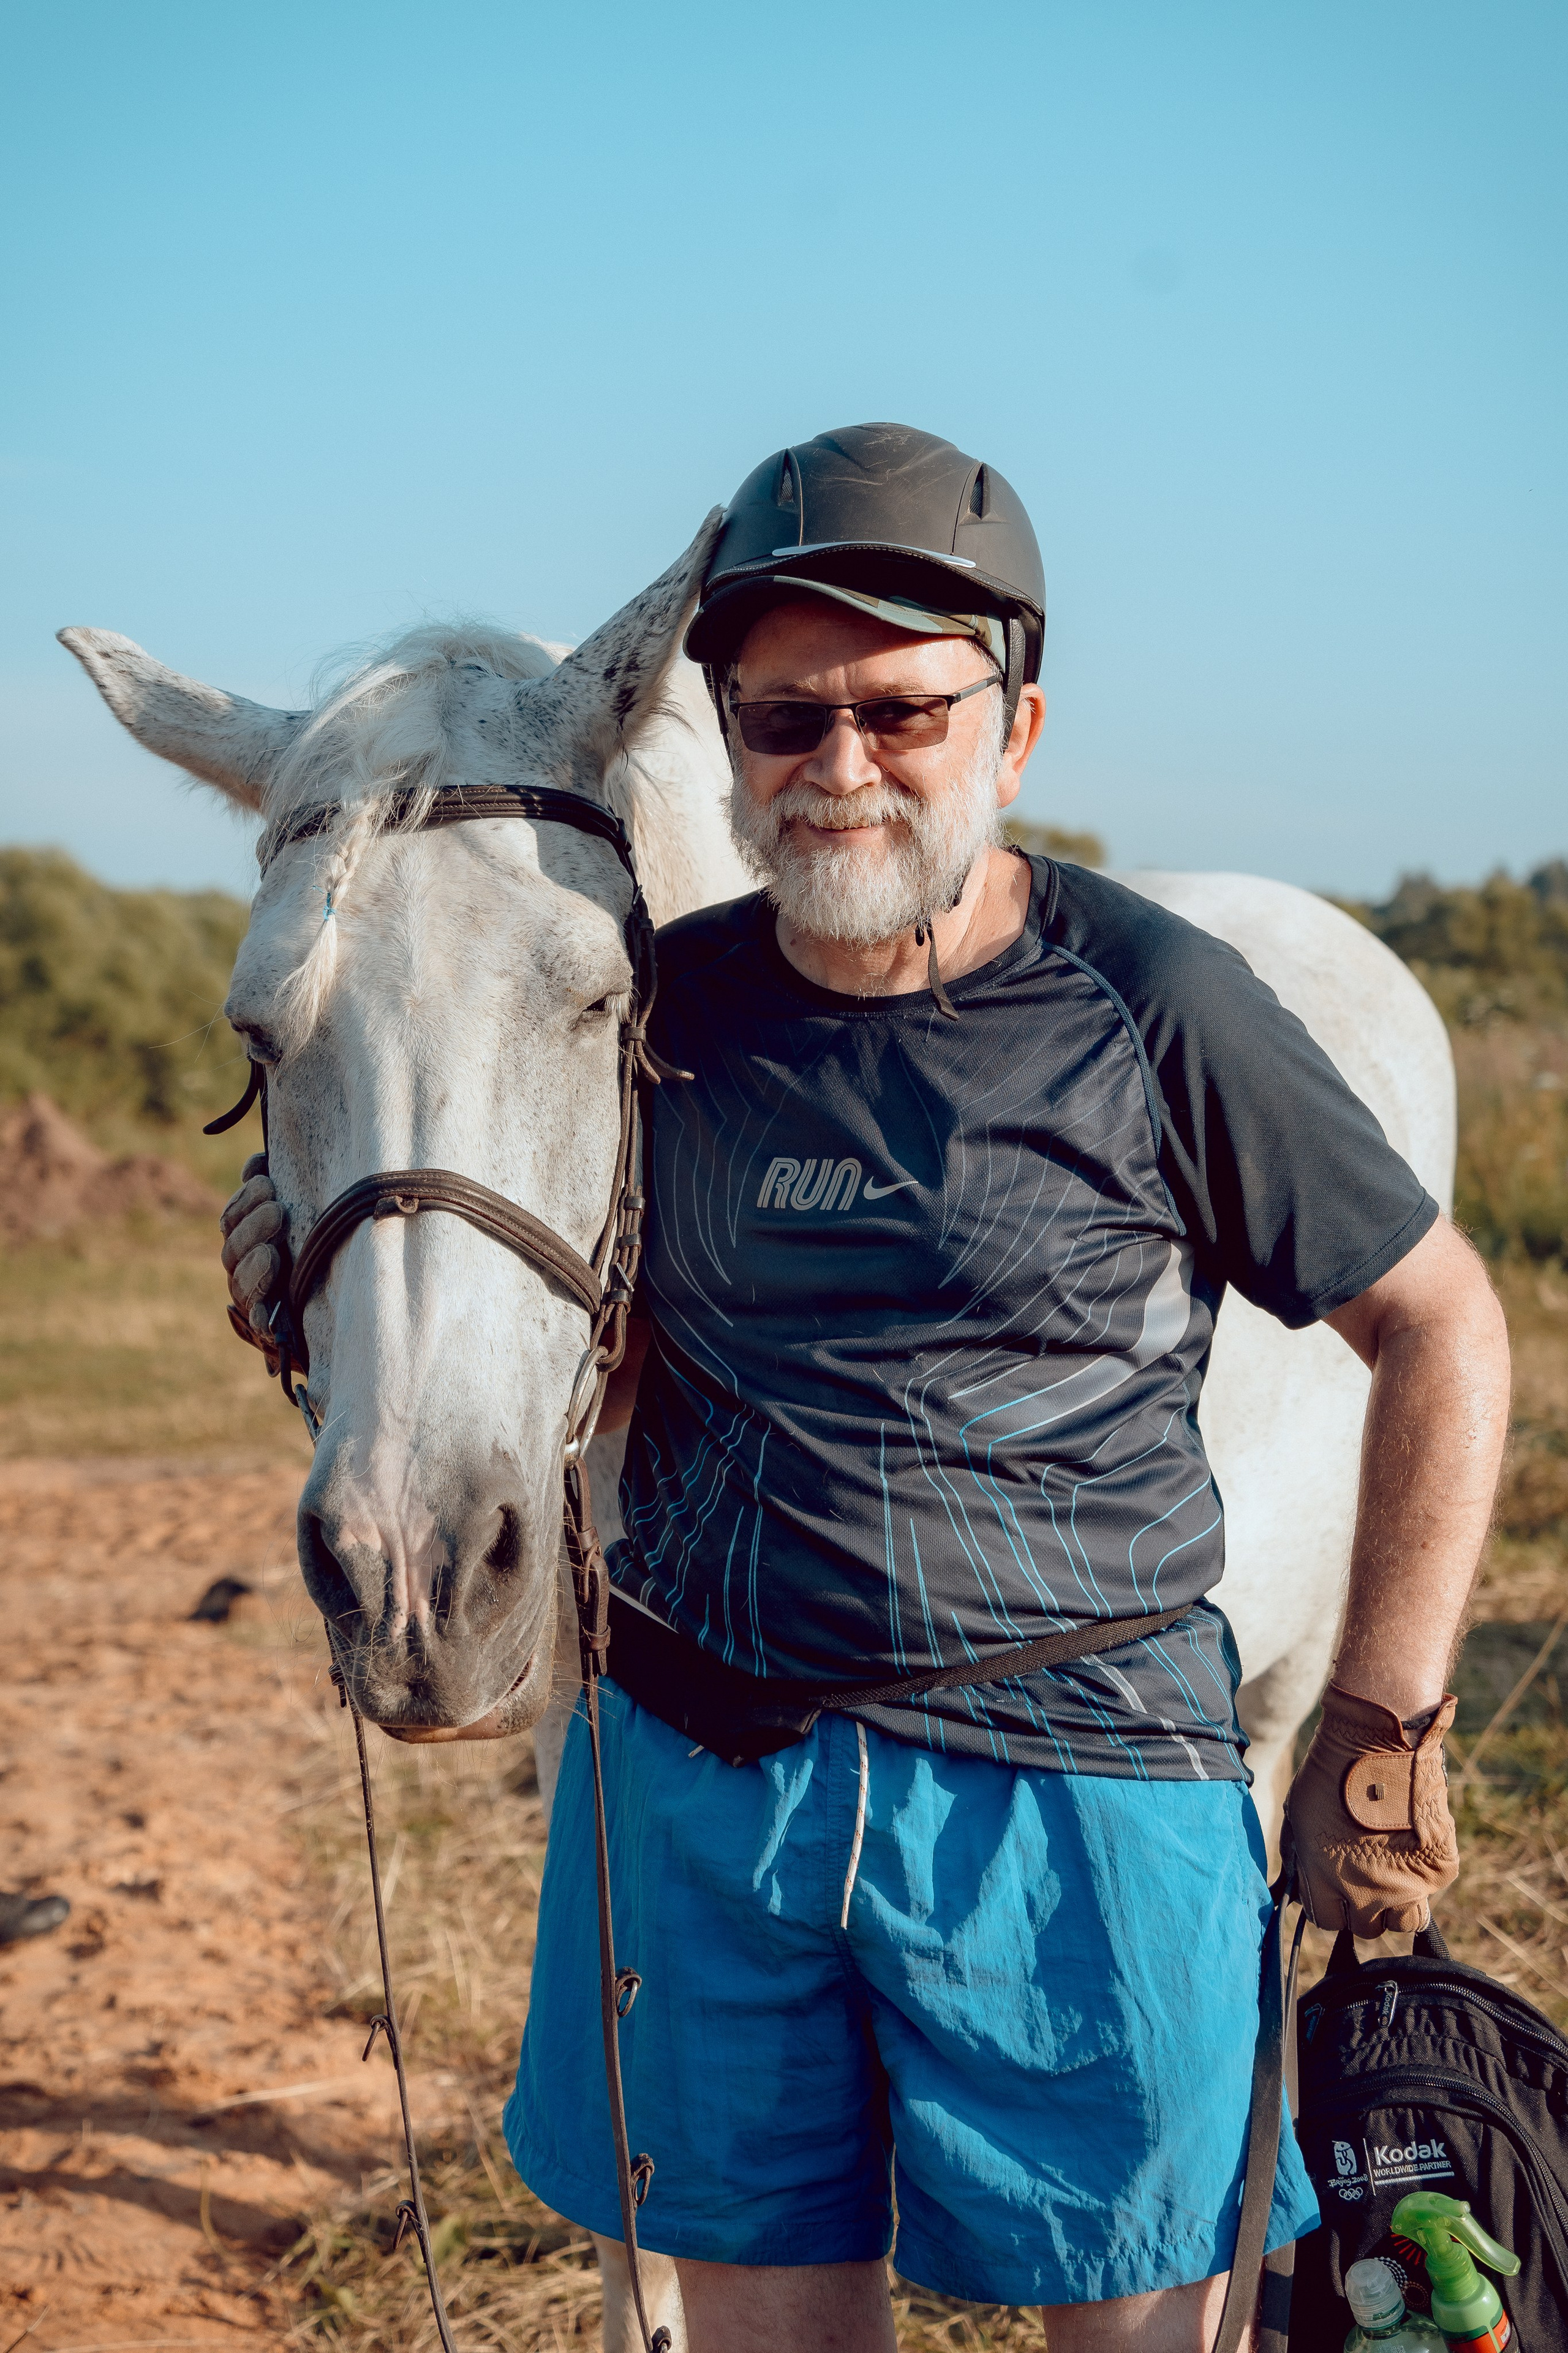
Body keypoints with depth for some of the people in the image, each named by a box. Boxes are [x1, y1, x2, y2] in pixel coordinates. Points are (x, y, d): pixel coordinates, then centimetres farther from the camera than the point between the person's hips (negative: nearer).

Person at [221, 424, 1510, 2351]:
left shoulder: (1153, 1008, -9)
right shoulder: (667, 1002, 2)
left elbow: (1443, 1328, -2)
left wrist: (1383, 1729, -5)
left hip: (1070, 1774, -3)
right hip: (696, 1762, 4)